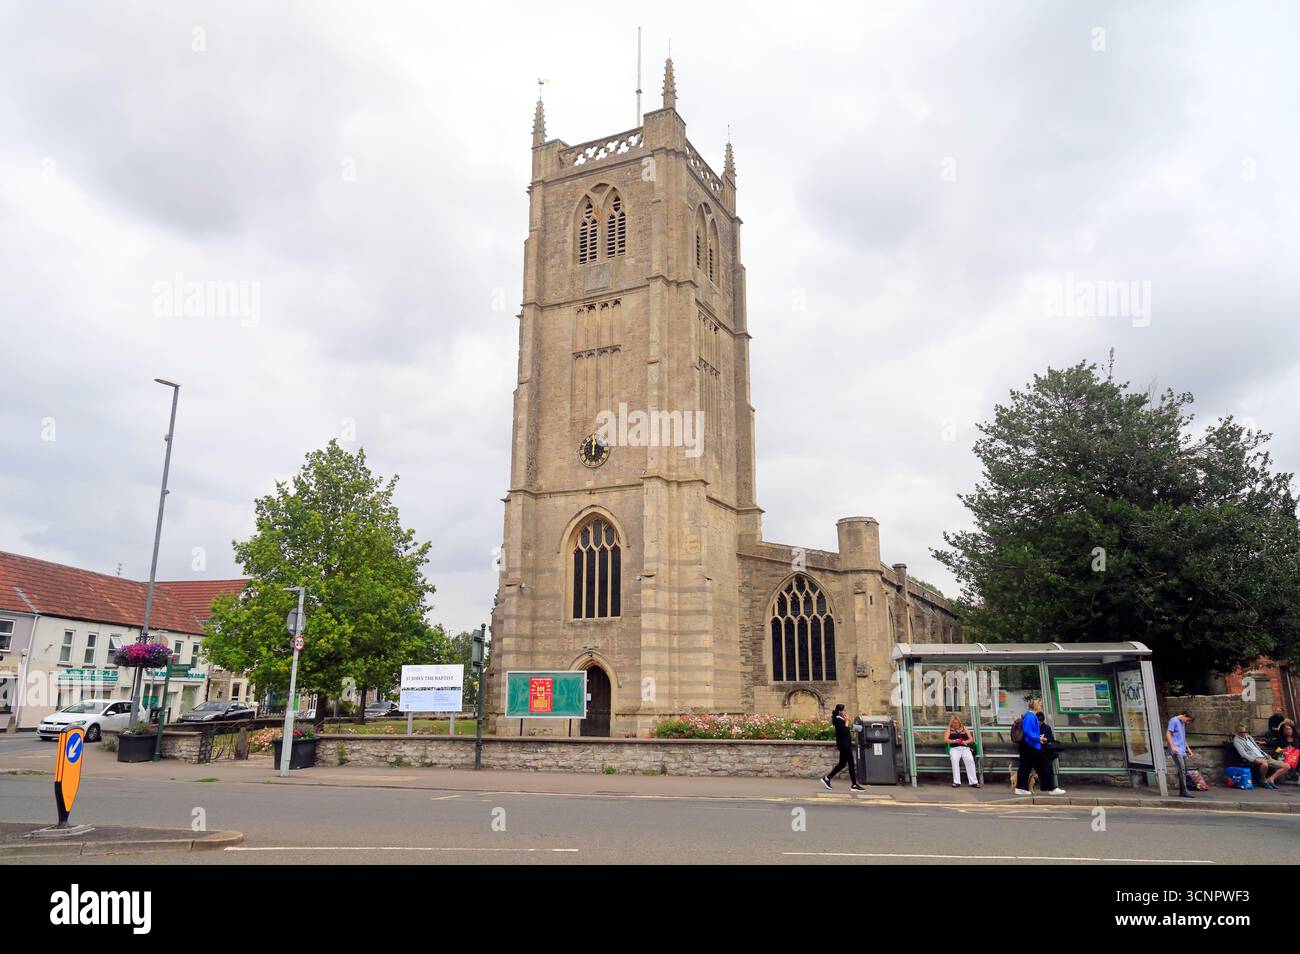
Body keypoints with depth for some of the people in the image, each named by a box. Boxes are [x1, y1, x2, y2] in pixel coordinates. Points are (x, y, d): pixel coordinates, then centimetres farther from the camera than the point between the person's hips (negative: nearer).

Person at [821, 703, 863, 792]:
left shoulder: (839, 719, 15)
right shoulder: (839, 720, -14)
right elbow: (845, 731, -23)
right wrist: (847, 721, -15)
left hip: (844, 745, 10)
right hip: (844, 745, -10)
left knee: (841, 764, 13)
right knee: (851, 764, -6)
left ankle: (827, 778, 16)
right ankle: (854, 785, -2)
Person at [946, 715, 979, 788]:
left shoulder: (964, 728, 22)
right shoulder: (950, 729, 19)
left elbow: (971, 739, 14)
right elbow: (945, 740, 6)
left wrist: (965, 742, -7)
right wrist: (954, 741, -11)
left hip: (965, 748, 1)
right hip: (954, 748, -1)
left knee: (970, 759, -31)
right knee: (954, 759, -35)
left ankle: (973, 782, -31)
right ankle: (956, 782, -35)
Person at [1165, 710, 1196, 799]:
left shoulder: (1183, 723, 22)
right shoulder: (1174, 721, -5)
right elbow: (1168, 734, -12)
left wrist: (1188, 748, 27)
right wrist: (1172, 747, -21)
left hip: (1183, 751, 9)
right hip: (1176, 751, -9)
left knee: (1184, 771, 7)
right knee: (1182, 769, -15)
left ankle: (1182, 791, 12)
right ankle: (1184, 791, -16)